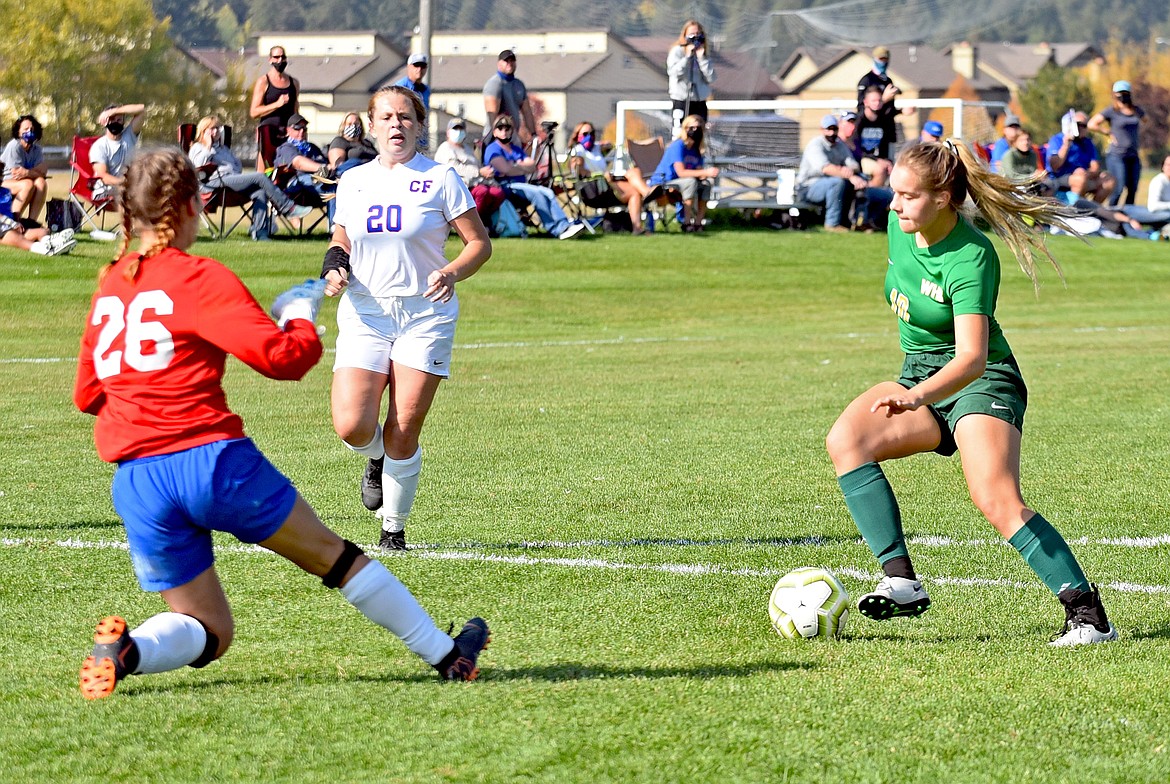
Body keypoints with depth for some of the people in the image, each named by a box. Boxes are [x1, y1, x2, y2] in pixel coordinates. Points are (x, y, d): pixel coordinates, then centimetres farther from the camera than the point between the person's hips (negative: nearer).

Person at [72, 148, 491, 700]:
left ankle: (126, 649, -16)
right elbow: (282, 356, -11)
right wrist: (302, 315, 9)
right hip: (212, 458, -5)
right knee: (334, 556, 15)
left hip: (135, 483, 5)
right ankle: (446, 656, 25)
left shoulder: (108, 286, 12)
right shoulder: (199, 278, -5)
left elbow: (86, 395, 20)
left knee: (209, 633, 14)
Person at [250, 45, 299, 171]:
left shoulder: (294, 83, 17)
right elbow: (253, 112, -4)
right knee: (264, 171, -10)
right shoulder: (263, 82, 2)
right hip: (268, 130, -4)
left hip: (288, 132, 4)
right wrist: (277, 104, -13)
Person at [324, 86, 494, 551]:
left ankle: (394, 528, 14)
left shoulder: (440, 180, -1)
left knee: (404, 432, -5)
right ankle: (377, 460, 24)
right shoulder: (353, 182, 10)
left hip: (425, 315, -2)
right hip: (366, 315, 2)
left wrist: (451, 273, -17)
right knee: (351, 427, -13)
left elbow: (480, 243, 2)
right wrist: (335, 267, 0)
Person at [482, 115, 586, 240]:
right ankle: (555, 230, -31)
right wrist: (523, 168, 0)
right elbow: (505, 169, -15)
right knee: (537, 192, -28)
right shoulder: (492, 149, 2)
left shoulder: (516, 150, 25)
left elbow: (532, 166, 10)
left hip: (520, 186, 7)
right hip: (505, 187, -7)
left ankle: (564, 226, -34)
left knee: (547, 192, -19)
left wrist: (517, 166, -6)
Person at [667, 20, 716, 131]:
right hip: (681, 102, -5)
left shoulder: (703, 55, 11)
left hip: (700, 102, 5)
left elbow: (711, 78, 0)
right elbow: (674, 72, -15)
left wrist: (701, 58, -6)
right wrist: (687, 56, -13)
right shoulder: (676, 52, 0)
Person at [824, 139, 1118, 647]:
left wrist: (918, 396, -55)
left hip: (982, 383, -7)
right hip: (920, 379, 7)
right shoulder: (902, 226, -4)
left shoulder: (970, 259, -26)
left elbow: (972, 358, -37)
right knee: (845, 440, -20)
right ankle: (900, 580, -25)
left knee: (997, 503, -27)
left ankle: (1086, 613, -19)